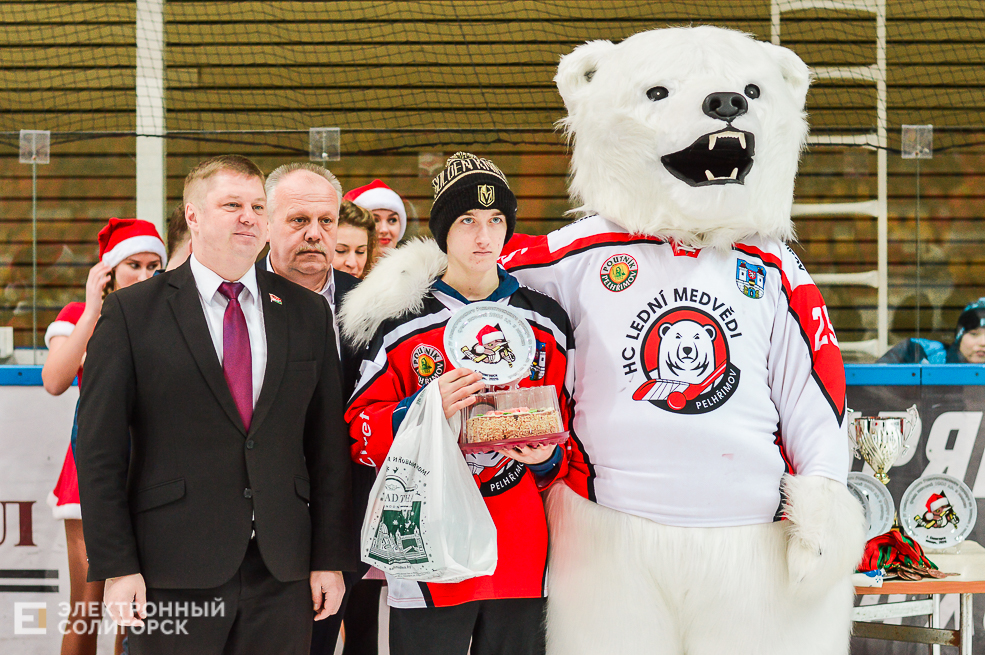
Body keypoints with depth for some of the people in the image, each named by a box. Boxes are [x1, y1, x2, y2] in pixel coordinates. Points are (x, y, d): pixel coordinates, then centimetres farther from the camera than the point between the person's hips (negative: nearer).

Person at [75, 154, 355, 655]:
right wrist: (116, 566, -8)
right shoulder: (131, 313, 0)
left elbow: (328, 444, 9)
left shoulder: (308, 313, 10)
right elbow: (99, 449, -2)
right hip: (173, 576, -2)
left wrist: (331, 558, 4)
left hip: (283, 576, 3)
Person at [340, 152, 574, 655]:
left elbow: (565, 422, 16)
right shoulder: (400, 322, -1)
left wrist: (548, 455, -6)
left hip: (521, 554, 3)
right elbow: (360, 433, -1)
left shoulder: (547, 321, 7)